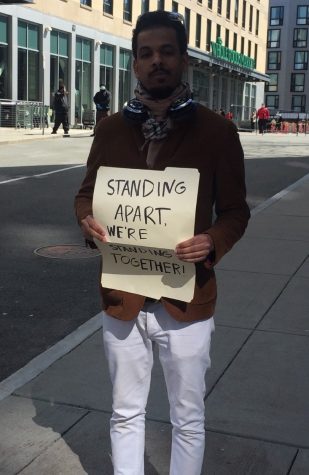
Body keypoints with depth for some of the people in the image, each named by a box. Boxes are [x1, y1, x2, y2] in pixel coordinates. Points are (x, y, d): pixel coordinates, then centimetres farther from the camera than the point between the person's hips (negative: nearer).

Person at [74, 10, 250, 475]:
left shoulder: (217, 131, -5)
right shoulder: (110, 128, 3)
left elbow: (235, 209, 0)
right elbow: (87, 192, 12)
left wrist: (213, 241, -22)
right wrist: (87, 220, -12)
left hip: (186, 299, -2)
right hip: (122, 297, 2)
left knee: (188, 419, 14)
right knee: (126, 414, 18)